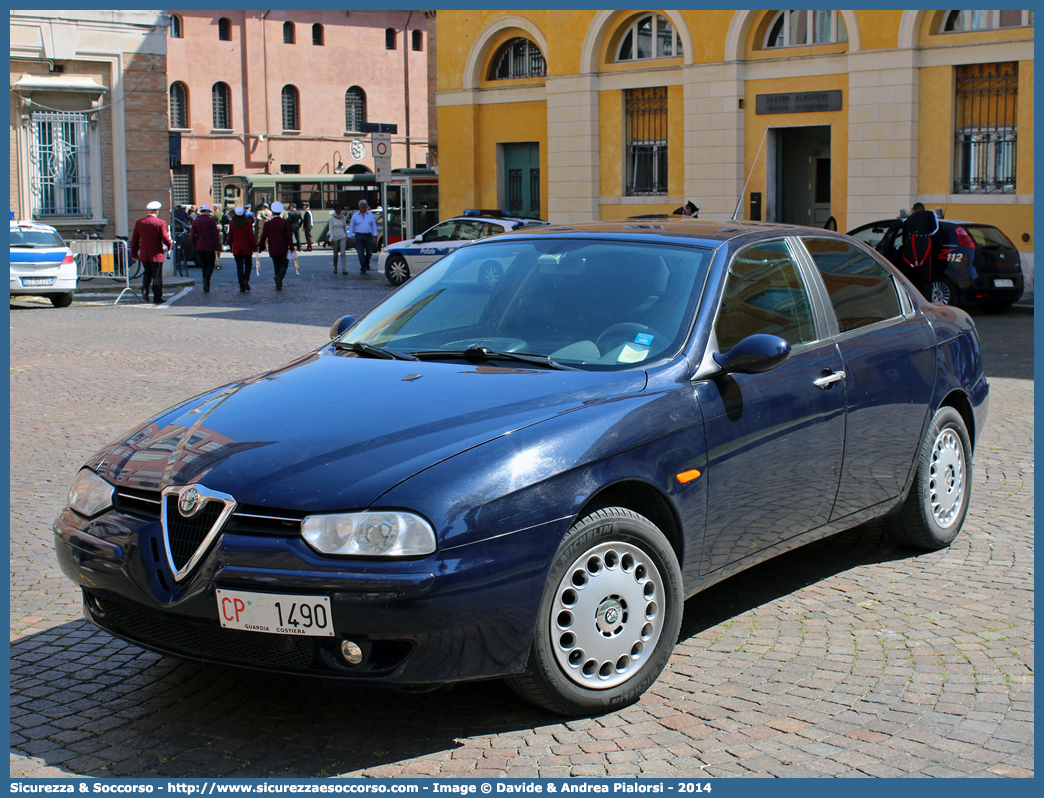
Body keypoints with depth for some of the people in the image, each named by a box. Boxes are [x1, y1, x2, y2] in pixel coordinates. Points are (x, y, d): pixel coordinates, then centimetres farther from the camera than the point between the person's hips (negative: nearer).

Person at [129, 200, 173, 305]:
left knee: (147, 273, 21)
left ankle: (145, 289, -2)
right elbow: (165, 238, -10)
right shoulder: (160, 223, -11)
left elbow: (134, 240, 6)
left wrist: (134, 253, 15)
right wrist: (170, 245, 12)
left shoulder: (139, 223, 2)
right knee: (157, 276, 5)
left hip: (143, 255, 4)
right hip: (156, 255, -4)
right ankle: (157, 298, 7)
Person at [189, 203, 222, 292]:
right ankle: (207, 279, -24)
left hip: (199, 248, 3)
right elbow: (215, 236, -9)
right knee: (210, 265, 6)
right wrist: (218, 248, -4)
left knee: (204, 266, 12)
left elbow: (192, 237, -1)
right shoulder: (211, 220, -6)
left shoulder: (195, 221, 3)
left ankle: (206, 288, 13)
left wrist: (195, 246, 12)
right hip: (210, 247, -3)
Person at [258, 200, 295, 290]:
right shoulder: (285, 222, -7)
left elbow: (263, 237, 2)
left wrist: (260, 248, 12)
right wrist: (291, 247, 0)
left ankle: (279, 285, 12)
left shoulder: (268, 223, 0)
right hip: (283, 249, -2)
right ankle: (279, 277, -30)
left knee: (277, 267, 12)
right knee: (284, 265, 0)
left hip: (273, 250, 2)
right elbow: (289, 236, -8)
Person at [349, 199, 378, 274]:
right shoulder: (355, 215, 7)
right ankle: (363, 269, -1)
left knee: (369, 252, 2)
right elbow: (351, 226, 9)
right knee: (361, 253, -5)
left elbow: (374, 225, 12)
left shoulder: (370, 215, 11)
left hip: (368, 236, 1)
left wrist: (375, 235, 3)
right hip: (359, 236, -1)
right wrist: (349, 236, 3)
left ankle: (367, 263, 32)